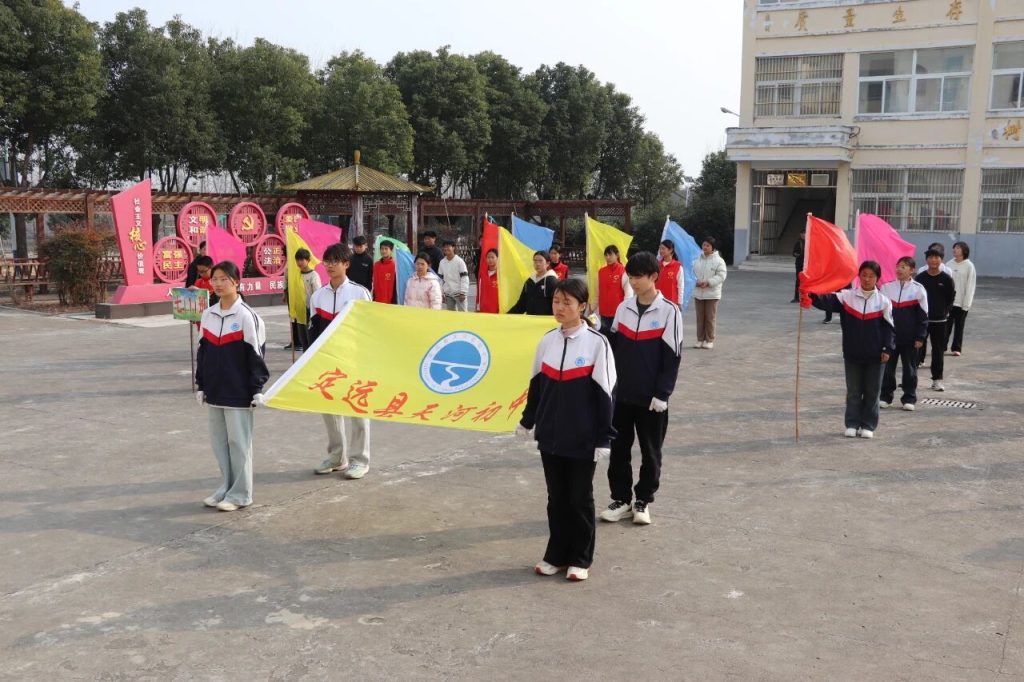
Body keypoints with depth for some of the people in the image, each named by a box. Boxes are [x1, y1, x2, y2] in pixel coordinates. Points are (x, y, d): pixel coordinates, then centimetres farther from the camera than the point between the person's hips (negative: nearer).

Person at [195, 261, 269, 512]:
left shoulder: (246, 316, -10)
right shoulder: (208, 315, 8)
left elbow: (256, 355, -9)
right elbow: (203, 352, 14)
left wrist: (257, 388, -11)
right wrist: (200, 385, 12)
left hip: (239, 392, -6)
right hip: (214, 390, 6)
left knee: (238, 442, 1)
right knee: (219, 441, 12)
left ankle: (240, 494, 11)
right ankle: (226, 488, 24)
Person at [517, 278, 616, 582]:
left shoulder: (597, 343, -11)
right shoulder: (547, 341, 3)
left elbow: (605, 393, -9)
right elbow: (536, 385, 14)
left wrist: (604, 438, -10)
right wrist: (527, 422, 18)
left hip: (583, 440, -4)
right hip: (550, 437, 4)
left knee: (580, 499, 8)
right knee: (556, 498, 13)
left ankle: (580, 559, 22)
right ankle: (556, 555, 26)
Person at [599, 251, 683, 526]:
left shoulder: (669, 312, -9)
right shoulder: (623, 308, 4)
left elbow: (672, 357, -9)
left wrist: (662, 394, -13)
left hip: (651, 397, -4)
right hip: (621, 393, 4)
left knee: (650, 451, 7)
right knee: (618, 448, 8)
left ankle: (643, 500, 21)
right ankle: (621, 499, 21)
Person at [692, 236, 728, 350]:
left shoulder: (718, 260, -6)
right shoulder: (697, 259, 6)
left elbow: (721, 276, -12)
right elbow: (692, 272, 7)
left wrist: (708, 282, -21)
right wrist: (696, 281, -13)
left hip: (712, 294, -4)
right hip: (698, 293, 4)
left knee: (710, 318, 2)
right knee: (700, 318, 9)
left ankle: (709, 340, 11)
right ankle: (700, 339, 17)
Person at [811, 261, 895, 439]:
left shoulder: (883, 301, -2)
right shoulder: (847, 296, -2)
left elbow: (889, 327, 1)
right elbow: (828, 301, -17)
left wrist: (888, 349, -7)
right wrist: (812, 295, -36)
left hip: (875, 356, 0)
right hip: (852, 353, 0)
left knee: (872, 391, 8)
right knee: (853, 391, 9)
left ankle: (868, 425, 18)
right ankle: (852, 424, 18)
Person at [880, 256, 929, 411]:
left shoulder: (918, 289, -3)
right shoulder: (886, 287, 2)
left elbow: (923, 315, -1)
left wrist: (920, 337, -4)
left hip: (910, 339, -2)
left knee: (910, 369, 7)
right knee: (887, 367, 8)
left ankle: (909, 398, 16)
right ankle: (885, 396, 19)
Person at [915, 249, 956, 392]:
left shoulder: (947, 279, -2)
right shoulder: (920, 277, -1)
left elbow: (951, 298, 4)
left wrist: (945, 312, -3)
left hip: (939, 320, 0)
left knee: (938, 350, 7)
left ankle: (937, 379, 14)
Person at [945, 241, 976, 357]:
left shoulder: (969, 266, -6)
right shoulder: (949, 264, 4)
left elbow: (970, 286, -6)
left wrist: (966, 303, -10)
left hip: (961, 302, -3)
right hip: (947, 300, 3)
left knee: (959, 325, 6)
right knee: (946, 325, 5)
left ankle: (957, 348, 13)